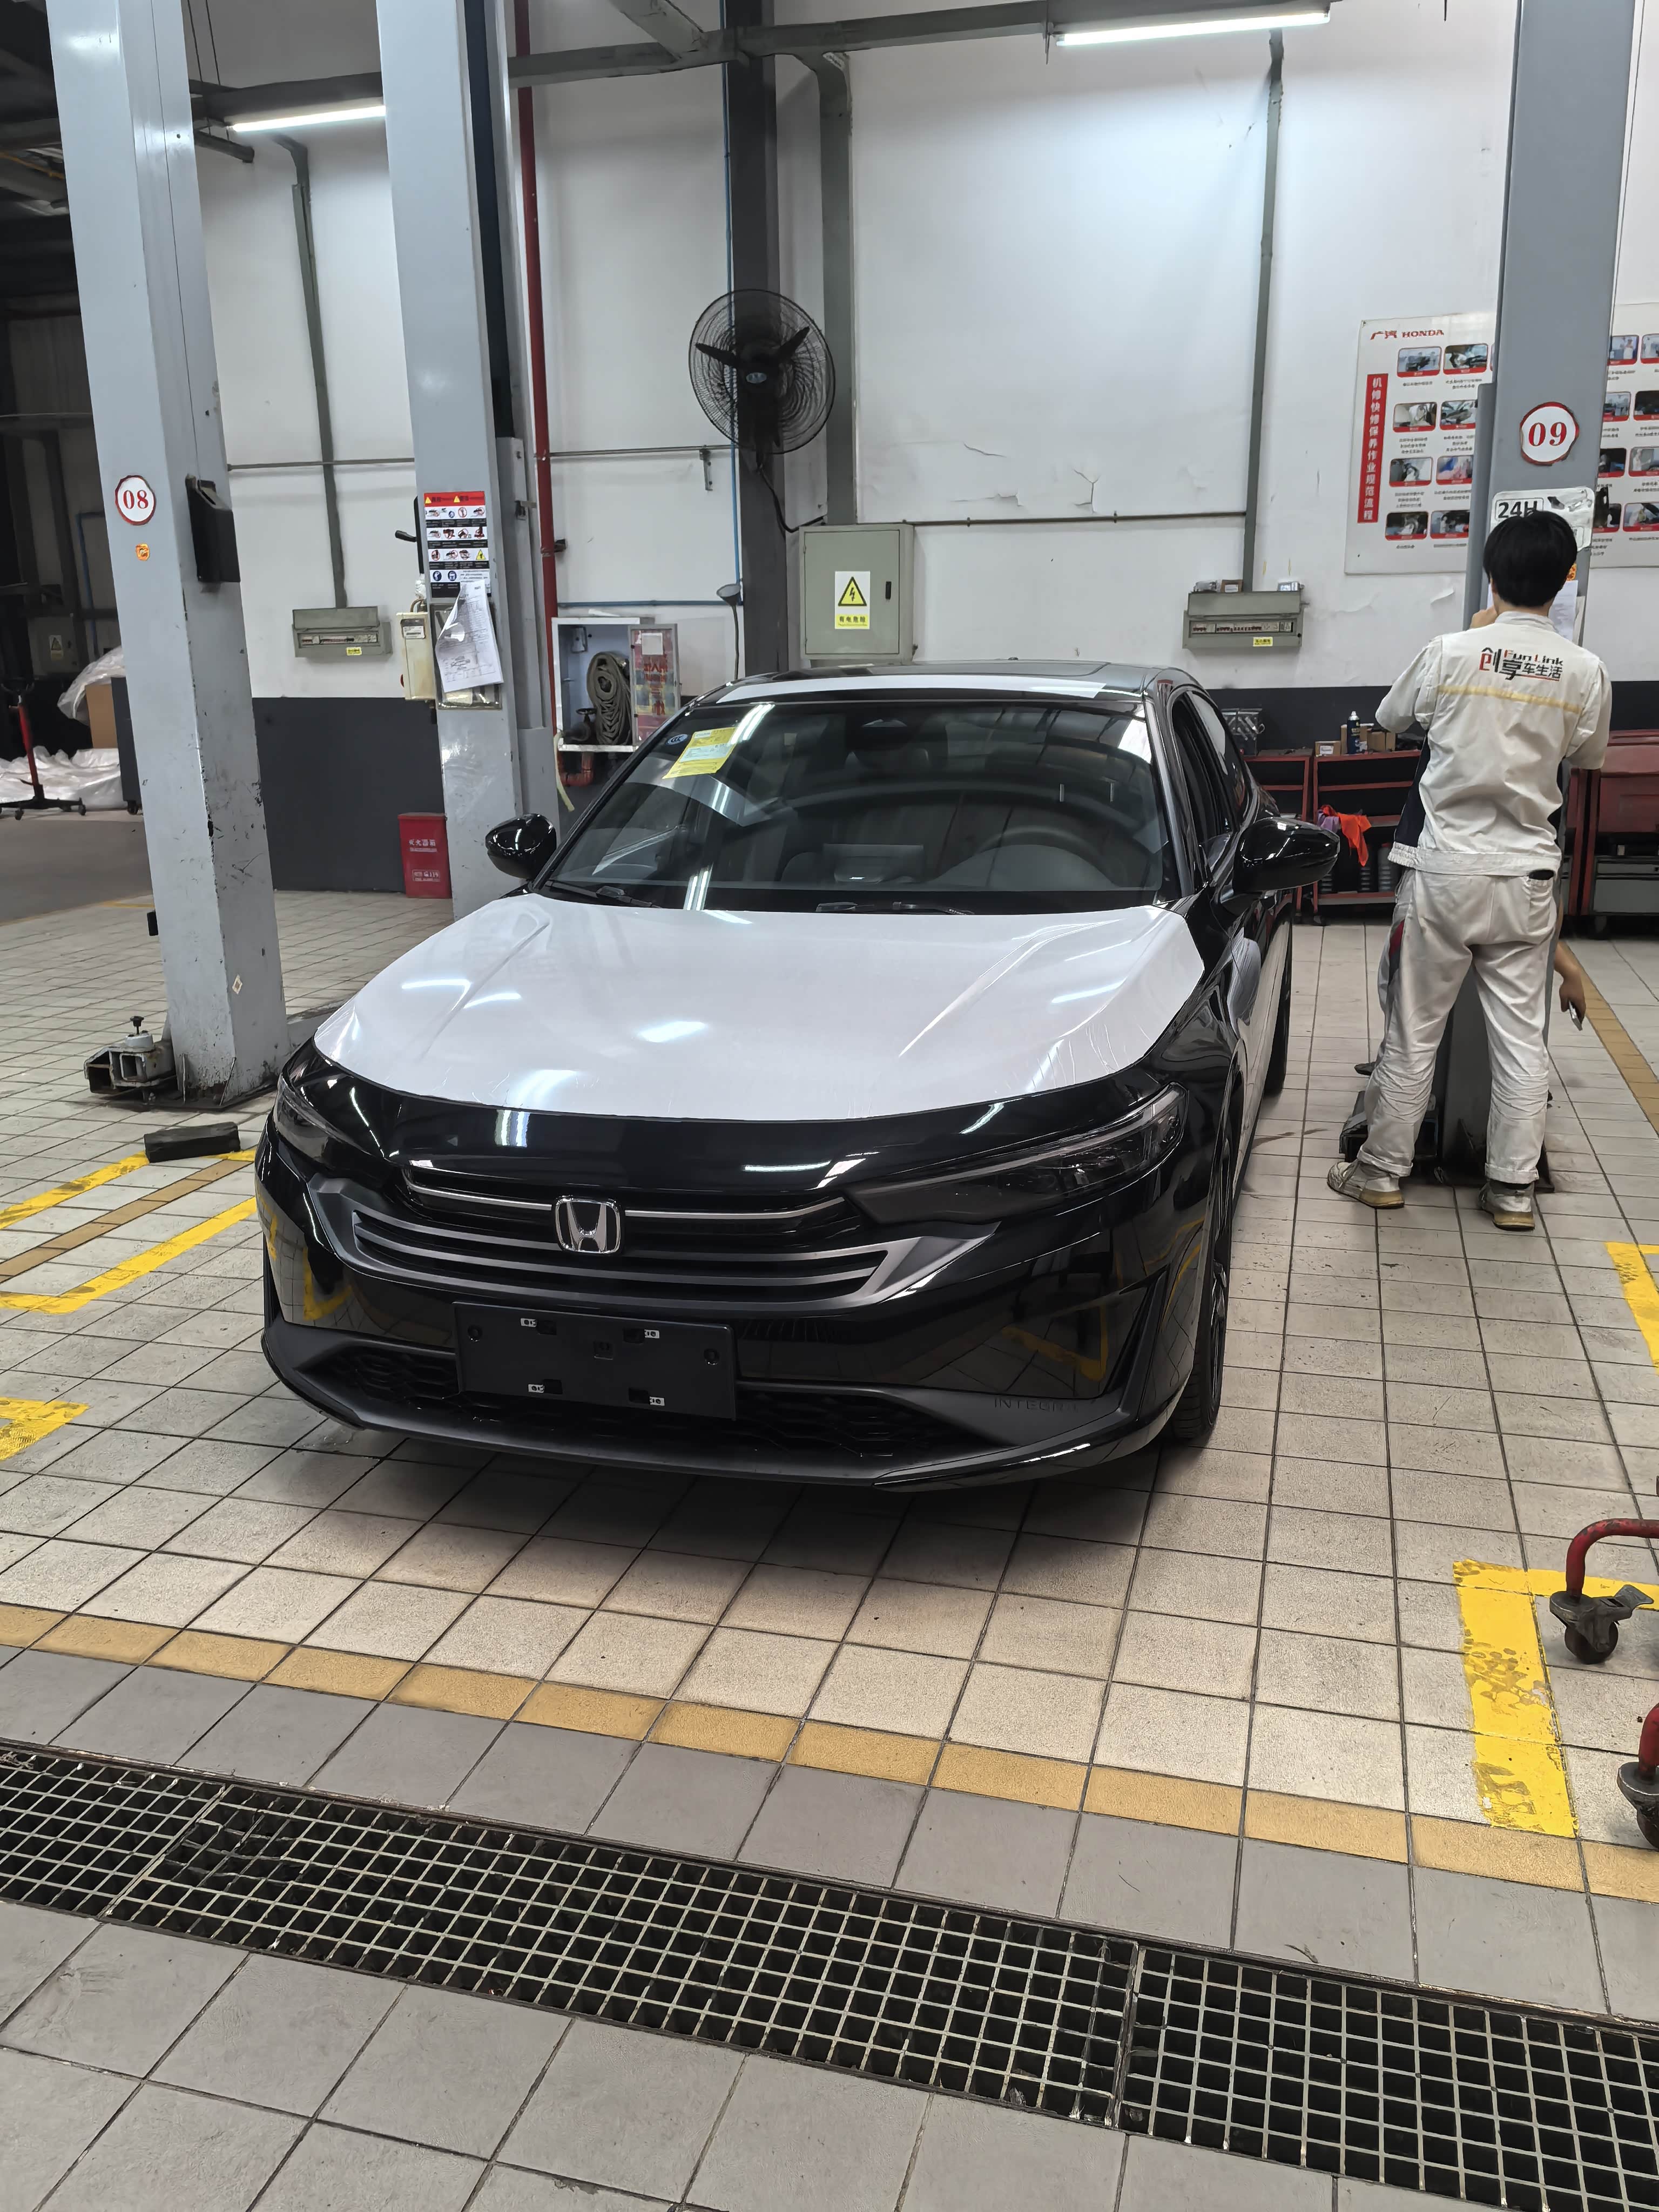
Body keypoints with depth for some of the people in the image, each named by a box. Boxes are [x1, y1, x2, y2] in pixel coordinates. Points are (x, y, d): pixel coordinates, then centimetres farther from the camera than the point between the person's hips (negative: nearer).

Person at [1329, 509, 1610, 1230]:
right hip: (1527, 879, 1)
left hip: (1445, 872, -1)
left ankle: (1382, 1170, 14)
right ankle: (1513, 1188, 13)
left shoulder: (1449, 654, -7)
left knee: (1413, 1032, 6)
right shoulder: (1585, 671, -3)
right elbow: (1587, 754, 14)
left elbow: (1390, 717, 13)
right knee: (1521, 1038, 8)